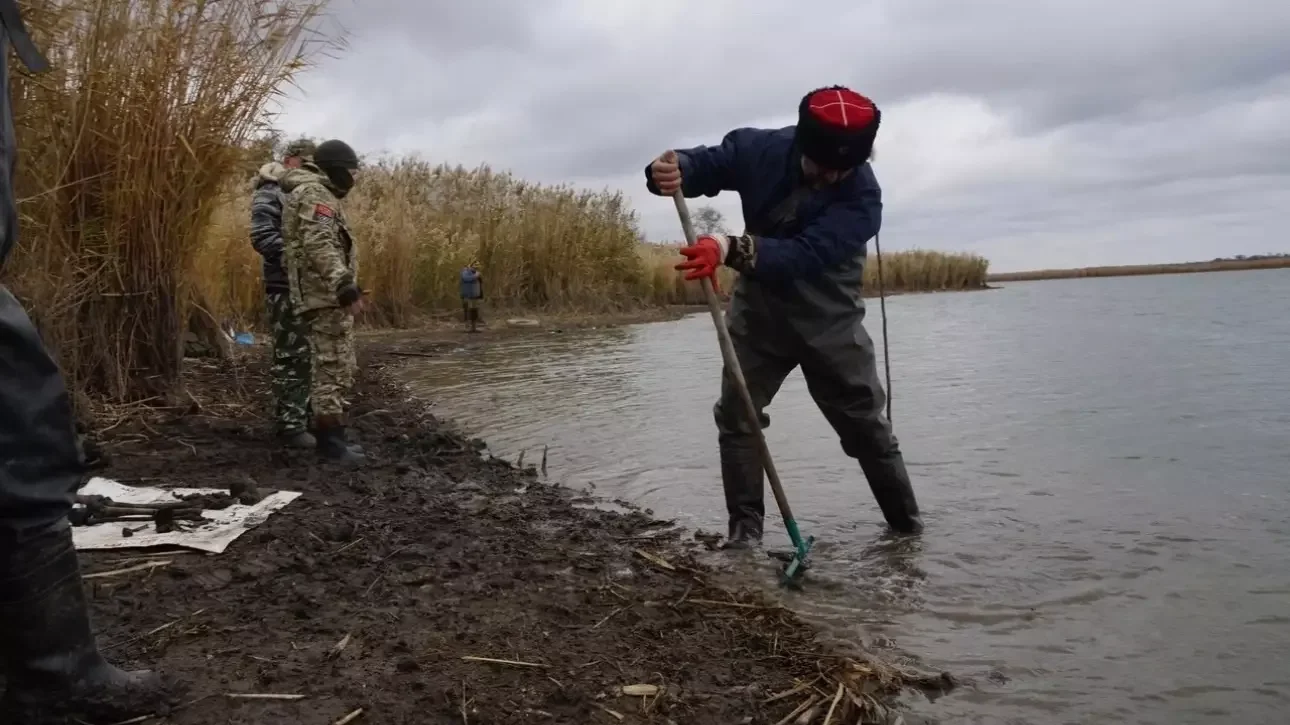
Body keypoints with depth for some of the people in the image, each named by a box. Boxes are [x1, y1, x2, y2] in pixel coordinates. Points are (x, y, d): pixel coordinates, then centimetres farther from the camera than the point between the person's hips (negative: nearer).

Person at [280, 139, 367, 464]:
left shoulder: (317, 194, 23)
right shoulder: (314, 193, -10)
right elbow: (319, 245, -23)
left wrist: (342, 286, 24)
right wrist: (345, 285, -29)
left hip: (327, 297, 11)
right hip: (326, 297, -11)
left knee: (336, 368, 14)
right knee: (333, 368, -9)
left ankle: (330, 435, 20)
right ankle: (330, 440, -7)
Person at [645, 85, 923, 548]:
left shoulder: (862, 196, -28)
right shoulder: (760, 149, -17)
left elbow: (803, 256, -40)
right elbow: (703, 163, -8)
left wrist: (731, 250, -57)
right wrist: (670, 172, -34)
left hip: (828, 321, -2)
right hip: (759, 310, 3)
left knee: (867, 424, 7)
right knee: (735, 415, 0)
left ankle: (907, 523, 25)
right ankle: (746, 524, 10)